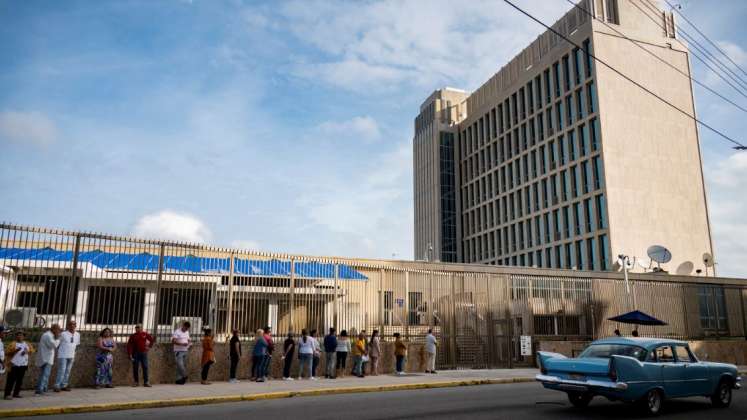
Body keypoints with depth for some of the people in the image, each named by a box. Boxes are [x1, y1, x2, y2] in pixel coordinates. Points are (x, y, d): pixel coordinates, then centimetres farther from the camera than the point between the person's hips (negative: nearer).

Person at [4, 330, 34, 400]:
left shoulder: (27, 344, 11)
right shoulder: (13, 344, -4)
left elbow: (32, 350, 16)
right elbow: (7, 352, -10)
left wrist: (27, 351, -3)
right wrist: (15, 351, -23)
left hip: (23, 365, 5)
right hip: (14, 365, -5)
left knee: (20, 380, 8)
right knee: (11, 380, -8)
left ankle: (16, 393, 16)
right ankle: (7, 394, -5)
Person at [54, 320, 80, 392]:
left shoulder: (77, 334, 6)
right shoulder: (63, 334, -9)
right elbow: (58, 343, -2)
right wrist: (58, 352, 0)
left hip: (71, 356, 6)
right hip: (63, 355, -5)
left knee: (68, 371, 9)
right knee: (62, 371, -9)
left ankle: (64, 385, 17)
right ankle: (57, 386, -3)